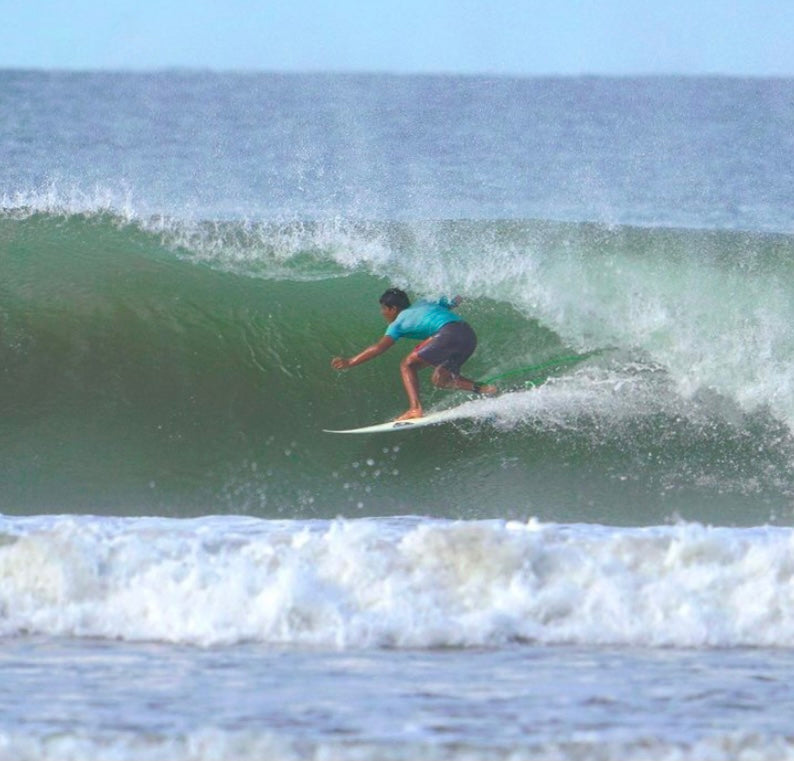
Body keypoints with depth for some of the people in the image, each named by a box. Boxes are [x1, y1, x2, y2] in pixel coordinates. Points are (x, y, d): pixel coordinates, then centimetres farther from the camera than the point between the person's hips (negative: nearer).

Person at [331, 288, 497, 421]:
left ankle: (415, 409, -20)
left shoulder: (399, 322, 12)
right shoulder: (423, 304, 31)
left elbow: (379, 348, 1)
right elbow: (456, 301, 40)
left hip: (449, 333, -8)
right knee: (439, 379, 18)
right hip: (470, 335, 8)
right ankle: (480, 389, -1)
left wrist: (350, 362, 2)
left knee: (408, 365, -1)